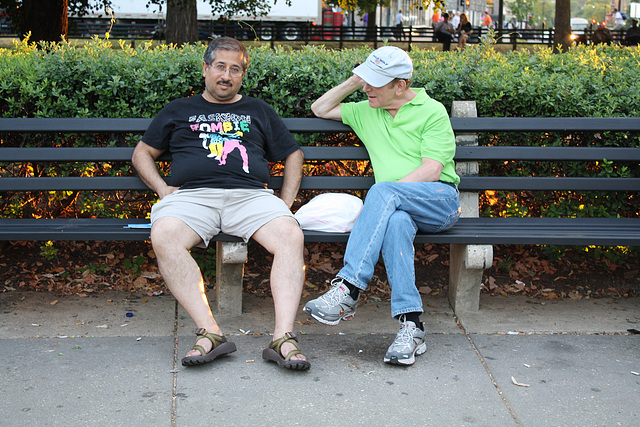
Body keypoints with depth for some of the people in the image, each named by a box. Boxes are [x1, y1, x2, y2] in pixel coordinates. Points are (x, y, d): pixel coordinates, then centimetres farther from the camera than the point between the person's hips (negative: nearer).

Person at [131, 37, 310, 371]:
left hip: (250, 196, 1)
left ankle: (283, 338, -39)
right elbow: (142, 153, 28)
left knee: (291, 236, -32)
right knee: (164, 237, -36)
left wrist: (286, 202, 15)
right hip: (191, 195, 0)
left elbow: (293, 155, 31)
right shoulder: (178, 111, 27)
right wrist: (163, 189, 9)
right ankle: (209, 332, -39)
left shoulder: (258, 111, 28)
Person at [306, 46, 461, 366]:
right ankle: (411, 325, -43)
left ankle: (348, 289, -42)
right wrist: (353, 81, 18)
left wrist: (380, 198, -15)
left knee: (383, 191, -34)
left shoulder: (432, 112, 5)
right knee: (395, 222, -36)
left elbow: (431, 170, -7)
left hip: (441, 200, -3)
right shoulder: (367, 112, 24)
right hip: (399, 208, 3)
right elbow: (320, 109, 33)